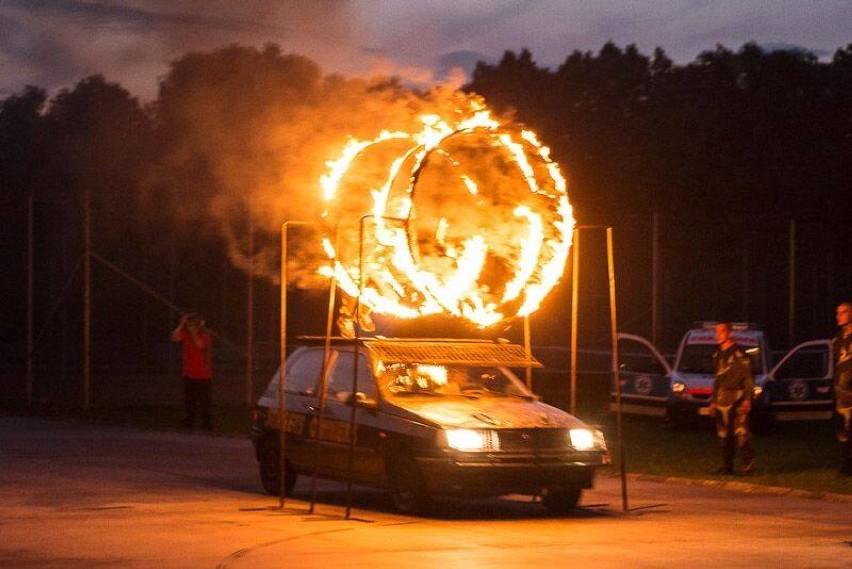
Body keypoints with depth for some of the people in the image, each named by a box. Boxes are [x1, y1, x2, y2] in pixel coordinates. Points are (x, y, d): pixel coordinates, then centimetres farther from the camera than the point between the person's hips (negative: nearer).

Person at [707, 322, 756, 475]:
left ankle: (748, 465, -14)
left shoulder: (739, 354, -6)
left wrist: (748, 398, -16)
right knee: (723, 435, 8)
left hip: (737, 399, -8)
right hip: (722, 400, 8)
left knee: (741, 432, -14)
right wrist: (713, 400, 23)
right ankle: (727, 466, 14)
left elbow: (748, 378, -9)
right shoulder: (718, 355, 18)